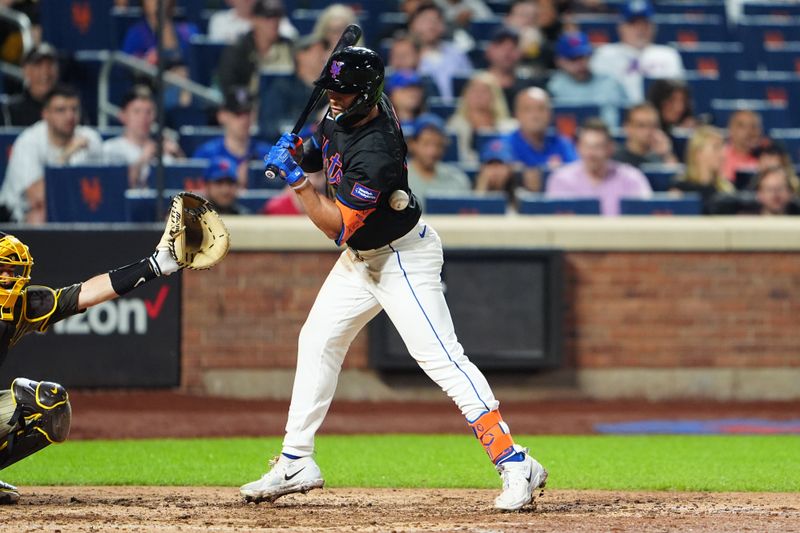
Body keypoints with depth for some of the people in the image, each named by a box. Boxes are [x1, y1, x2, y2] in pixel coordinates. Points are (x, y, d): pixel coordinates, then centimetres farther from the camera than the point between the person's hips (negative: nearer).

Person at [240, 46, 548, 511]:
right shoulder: (342, 114, -5)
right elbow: (320, 152, 18)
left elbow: (338, 228, -26)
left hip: (404, 258, -10)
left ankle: (516, 466, -21)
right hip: (362, 257, 10)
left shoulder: (375, 153, -32)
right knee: (317, 342, 13)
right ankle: (297, 464, 22)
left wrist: (296, 179, -25)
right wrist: (298, 151, -4)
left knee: (441, 357, -18)